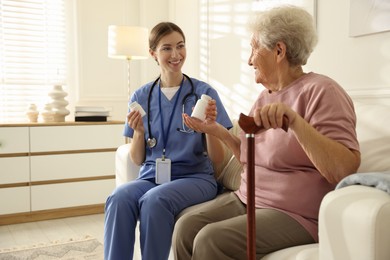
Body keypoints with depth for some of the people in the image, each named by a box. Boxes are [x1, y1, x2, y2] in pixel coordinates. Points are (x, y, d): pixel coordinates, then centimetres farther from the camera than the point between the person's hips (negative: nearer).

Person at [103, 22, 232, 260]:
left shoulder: (204, 92, -2)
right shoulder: (141, 97, 7)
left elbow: (216, 158, -1)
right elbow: (137, 160, 8)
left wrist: (210, 125, -19)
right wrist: (138, 131, -11)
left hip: (195, 177, -2)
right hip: (151, 176, 3)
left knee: (154, 200, -33)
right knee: (118, 198, -30)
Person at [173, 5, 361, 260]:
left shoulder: (320, 91, -11)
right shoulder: (265, 97, 13)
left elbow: (345, 169, -23)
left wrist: (294, 120, -33)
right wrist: (218, 131, 10)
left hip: (295, 215, -7)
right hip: (246, 199, 7)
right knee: (185, 227, -13)